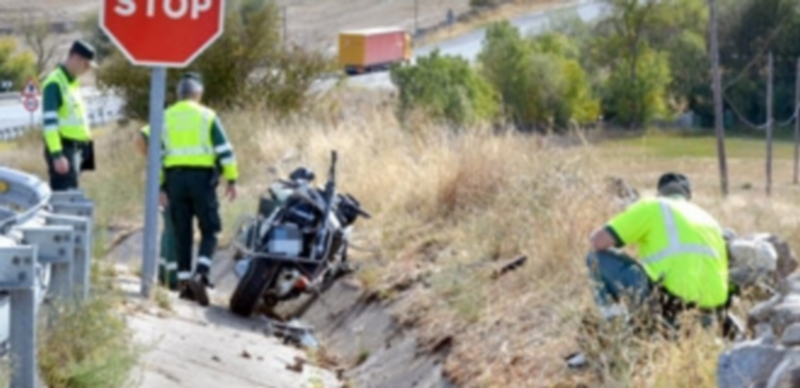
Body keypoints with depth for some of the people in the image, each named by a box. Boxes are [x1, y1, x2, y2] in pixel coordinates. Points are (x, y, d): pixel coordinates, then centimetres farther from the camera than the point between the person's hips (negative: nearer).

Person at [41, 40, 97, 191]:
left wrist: (86, 150, 22)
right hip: (63, 150, -10)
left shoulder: (73, 83, 17)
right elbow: (49, 122, -19)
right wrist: (57, 155, -25)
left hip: (77, 149, 10)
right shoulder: (55, 83, -12)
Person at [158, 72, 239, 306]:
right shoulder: (207, 116, 2)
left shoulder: (165, 118, 9)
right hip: (202, 176, -3)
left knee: (182, 233, 9)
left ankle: (184, 280, 8)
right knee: (209, 230, 2)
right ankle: (201, 273, -18)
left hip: (175, 176, 3)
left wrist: (160, 187, 9)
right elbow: (224, 150, -3)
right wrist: (231, 180, 1)